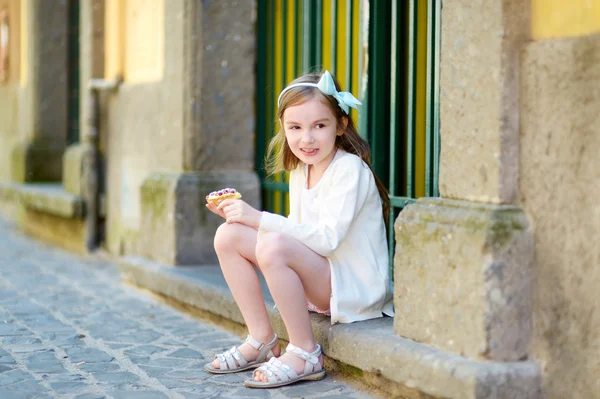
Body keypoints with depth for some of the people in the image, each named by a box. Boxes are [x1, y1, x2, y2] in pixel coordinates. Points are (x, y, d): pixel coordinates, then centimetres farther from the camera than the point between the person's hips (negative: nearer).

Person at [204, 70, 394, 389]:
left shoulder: (349, 169, -15)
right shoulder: (299, 172, 10)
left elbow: (327, 239, -26)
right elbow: (296, 232, 8)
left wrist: (259, 219, -26)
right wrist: (243, 216, -3)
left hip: (355, 287, -8)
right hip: (317, 283, 8)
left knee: (274, 247, -33)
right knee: (228, 235, -1)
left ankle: (305, 354, -18)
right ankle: (261, 341, 4)